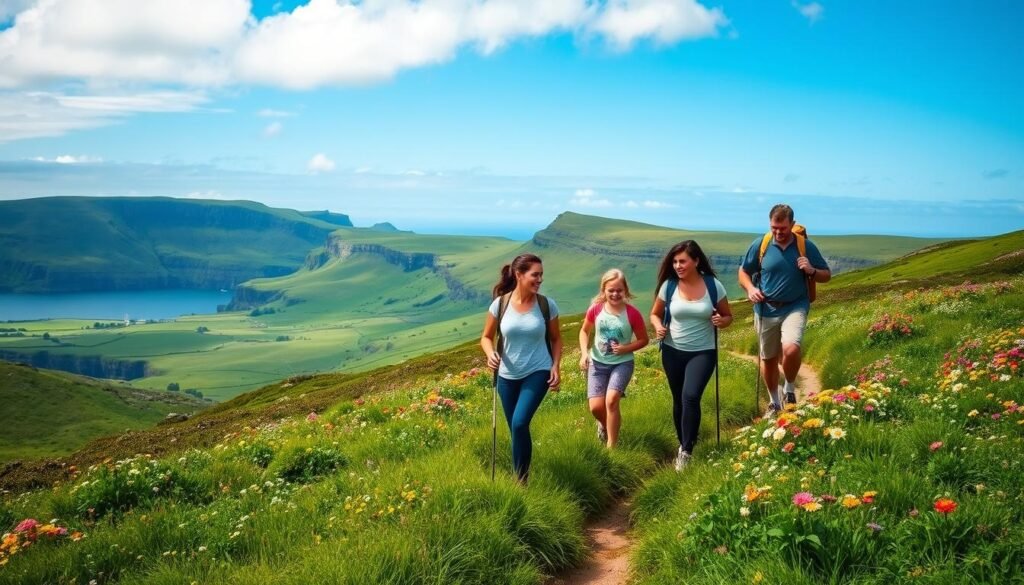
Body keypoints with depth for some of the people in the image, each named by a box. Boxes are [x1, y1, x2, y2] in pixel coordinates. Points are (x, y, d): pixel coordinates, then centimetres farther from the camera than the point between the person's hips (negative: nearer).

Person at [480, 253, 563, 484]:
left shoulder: (546, 305, -7)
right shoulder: (500, 304, -8)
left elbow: (556, 338, 6)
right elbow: (486, 337, 3)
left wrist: (556, 367, -7)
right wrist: (490, 353, -18)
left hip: (538, 373, -2)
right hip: (507, 376, 2)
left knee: (520, 423, -19)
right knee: (516, 429, 12)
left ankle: (521, 481, -7)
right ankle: (519, 478, 30)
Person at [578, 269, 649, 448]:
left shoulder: (632, 314, -15)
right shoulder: (595, 309, -9)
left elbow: (643, 340, -2)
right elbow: (584, 331, 8)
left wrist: (626, 348, -19)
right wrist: (584, 353, -8)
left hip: (622, 363, -2)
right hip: (598, 363, 2)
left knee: (611, 400, -24)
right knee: (596, 407, -7)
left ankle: (611, 446, -10)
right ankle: (605, 424, 32)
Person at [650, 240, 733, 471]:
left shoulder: (713, 285, -9)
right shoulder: (669, 285, -6)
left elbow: (728, 316, 4)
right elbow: (655, 314, 8)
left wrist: (722, 321, -19)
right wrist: (658, 327, -14)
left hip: (703, 352, -2)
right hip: (673, 351, 2)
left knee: (691, 396, -22)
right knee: (679, 400, 13)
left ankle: (686, 451, -12)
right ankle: (683, 444, 33)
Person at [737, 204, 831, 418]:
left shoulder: (806, 246, -5)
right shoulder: (760, 245, -4)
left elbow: (827, 275, 5)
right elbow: (743, 271, 9)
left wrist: (811, 271, -17)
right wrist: (750, 288, -11)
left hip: (795, 307, -2)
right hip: (766, 310, 2)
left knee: (791, 349, -27)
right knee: (768, 358, 12)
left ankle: (789, 389, 2)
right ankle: (774, 403, 34)